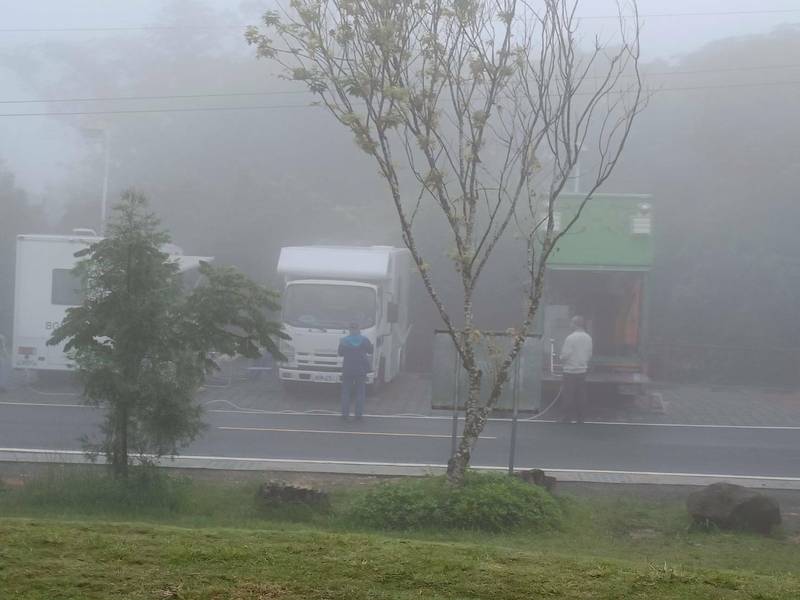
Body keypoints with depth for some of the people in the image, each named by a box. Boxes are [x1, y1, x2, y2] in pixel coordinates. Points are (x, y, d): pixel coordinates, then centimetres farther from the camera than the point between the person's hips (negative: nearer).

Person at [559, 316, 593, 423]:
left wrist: (562, 364, 6)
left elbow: (565, 355, -14)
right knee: (581, 395, 10)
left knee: (569, 394, 2)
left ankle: (568, 416, 4)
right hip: (582, 370, 6)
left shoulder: (570, 338, -17)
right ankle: (580, 417, 14)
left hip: (570, 370, -5)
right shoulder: (588, 338, 1)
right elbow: (590, 354, 8)